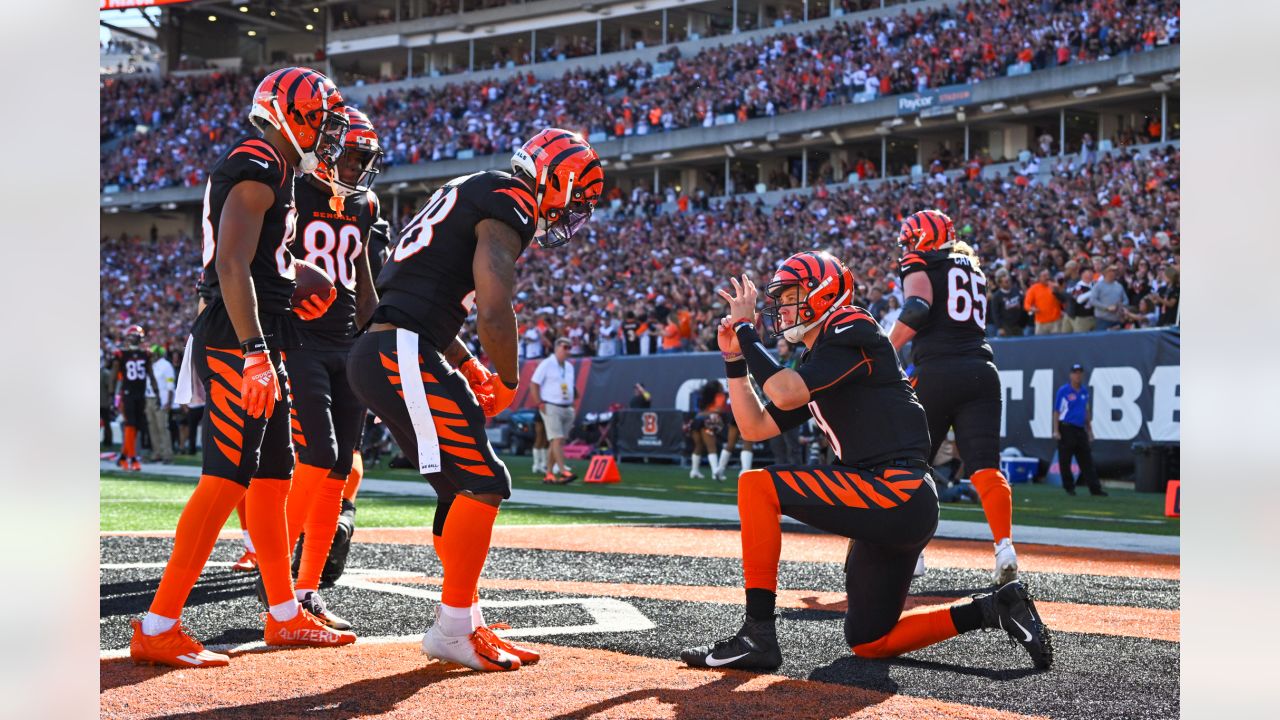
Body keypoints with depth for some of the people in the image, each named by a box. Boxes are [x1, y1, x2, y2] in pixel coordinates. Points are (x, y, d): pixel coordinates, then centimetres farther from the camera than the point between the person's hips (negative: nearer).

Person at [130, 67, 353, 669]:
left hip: (256, 344, 11)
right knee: (227, 478, -13)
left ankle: (286, 615, 22)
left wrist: (292, 297, 15)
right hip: (238, 341, -11)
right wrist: (254, 352, -27)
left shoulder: (267, 170, 21)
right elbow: (232, 266, -22)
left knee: (273, 476, 14)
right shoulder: (259, 168, -12)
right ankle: (157, 628, -12)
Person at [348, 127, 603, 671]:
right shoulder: (511, 205, -8)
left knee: (462, 490, 13)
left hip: (378, 355, 10)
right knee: (480, 483, -10)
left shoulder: (470, 193, 24)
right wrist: (508, 384, -1)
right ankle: (451, 629, -5)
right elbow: (494, 314, -18)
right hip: (403, 356, -10)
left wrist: (473, 373, 24)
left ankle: (466, 624, 18)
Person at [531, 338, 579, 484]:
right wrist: (540, 404, -13)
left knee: (554, 442, 7)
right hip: (551, 408, -7)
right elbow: (534, 384, -7)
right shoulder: (546, 364, -5)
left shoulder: (569, 366, 16)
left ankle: (549, 474, 11)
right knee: (557, 440, -15)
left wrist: (571, 404, 14)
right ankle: (564, 472, -24)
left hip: (567, 409, 7)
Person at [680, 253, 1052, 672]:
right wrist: (735, 357, 17)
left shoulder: (852, 336, -6)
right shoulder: (816, 369, 22)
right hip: (888, 508, 11)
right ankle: (994, 609, 16)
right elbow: (754, 427, 23)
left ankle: (757, 635, -15)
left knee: (756, 485, -15)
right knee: (869, 644, 15)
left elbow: (785, 395, -20)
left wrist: (746, 330, -10)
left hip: (899, 494, -11)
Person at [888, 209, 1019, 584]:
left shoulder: (920, 264, 6)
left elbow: (917, 310, -13)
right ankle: (1005, 549, -21)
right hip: (982, 370, 5)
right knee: (985, 468, -5)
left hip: (939, 372, -5)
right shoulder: (973, 267, 26)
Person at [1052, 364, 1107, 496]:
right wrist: (1056, 431, -12)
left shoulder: (1085, 391, 13)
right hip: (1066, 429, -5)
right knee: (1065, 461, 0)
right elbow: (1056, 412, -6)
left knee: (1087, 460, 1)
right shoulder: (1063, 391, -4)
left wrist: (1089, 430, 18)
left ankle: (1095, 488, -1)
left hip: (1081, 430, 5)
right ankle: (1069, 487, 12)